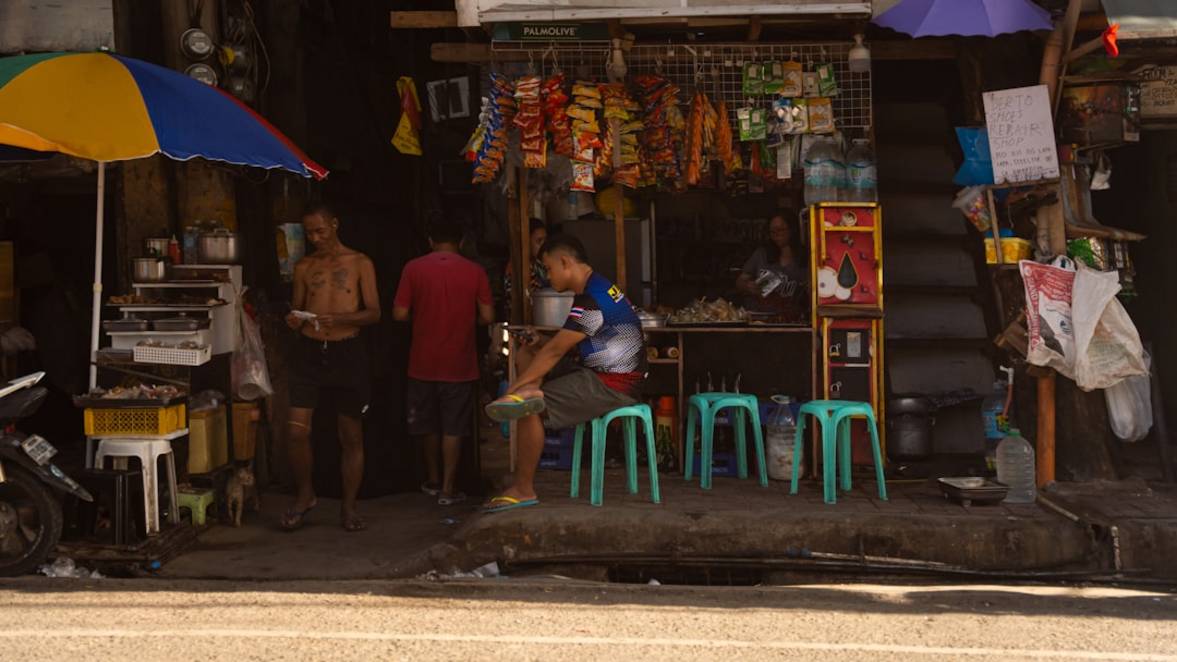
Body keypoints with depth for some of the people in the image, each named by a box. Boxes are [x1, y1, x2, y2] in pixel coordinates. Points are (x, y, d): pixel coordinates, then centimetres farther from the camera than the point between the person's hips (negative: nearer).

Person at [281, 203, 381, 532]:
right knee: (297, 431, -8)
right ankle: (305, 494, 15)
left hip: (346, 352, -1)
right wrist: (294, 319, -7)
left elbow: (374, 313, -2)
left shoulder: (360, 264, 3)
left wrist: (340, 318, -18)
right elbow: (297, 306, 18)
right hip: (308, 351, 2)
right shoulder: (304, 267, 10)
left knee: (351, 436, 5)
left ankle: (348, 507, 16)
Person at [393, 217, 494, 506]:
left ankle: (433, 481, 29)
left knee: (428, 425, 17)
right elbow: (487, 316, -5)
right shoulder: (474, 272, -4)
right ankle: (448, 489, 5)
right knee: (453, 427, 6)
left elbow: (399, 313, -7)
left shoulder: (414, 269, -5)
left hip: (424, 362, 1)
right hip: (459, 363, -1)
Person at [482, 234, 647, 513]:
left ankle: (524, 490, -10)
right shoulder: (597, 287, 12)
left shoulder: (591, 301, -21)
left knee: (530, 409, -19)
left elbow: (555, 350, -17)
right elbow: (558, 348, 16)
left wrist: (516, 385, -9)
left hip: (612, 387, -11)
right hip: (603, 373, 11)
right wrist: (527, 382, 8)